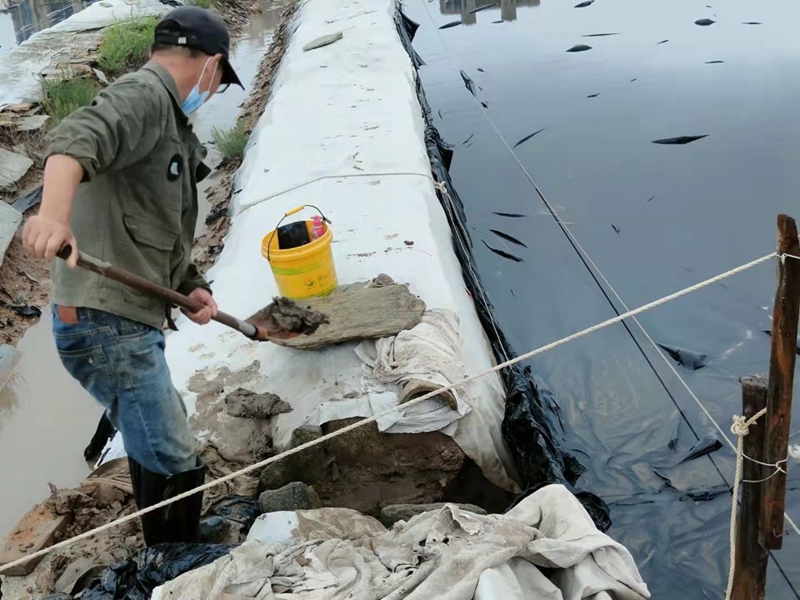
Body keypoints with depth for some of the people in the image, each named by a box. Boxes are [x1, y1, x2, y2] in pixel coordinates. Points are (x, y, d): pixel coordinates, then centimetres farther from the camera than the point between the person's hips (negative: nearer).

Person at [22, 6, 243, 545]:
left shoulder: (170, 126, 21)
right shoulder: (144, 95, -10)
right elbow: (77, 139, -31)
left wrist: (191, 286, 5)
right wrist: (54, 213, -50)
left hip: (130, 324, 11)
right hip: (107, 325, -11)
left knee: (157, 452, 25)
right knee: (175, 467, -6)